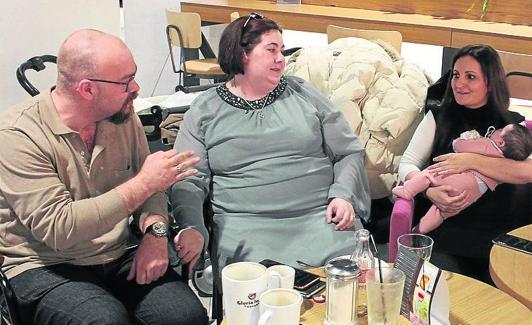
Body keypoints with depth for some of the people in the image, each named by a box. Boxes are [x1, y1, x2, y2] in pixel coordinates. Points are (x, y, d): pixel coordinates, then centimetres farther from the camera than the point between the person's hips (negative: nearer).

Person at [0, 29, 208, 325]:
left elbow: (150, 189, 10)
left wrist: (156, 231, -12)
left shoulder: (123, 117, 2)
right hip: (45, 266, -4)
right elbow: (58, 229, -25)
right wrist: (143, 183, -24)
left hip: (119, 257, 5)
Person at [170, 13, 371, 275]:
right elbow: (188, 182, 3)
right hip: (246, 223, -2)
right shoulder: (204, 111, 9)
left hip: (321, 214, 2)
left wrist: (343, 196, -4)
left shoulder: (303, 94, 14)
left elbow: (349, 152, 15)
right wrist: (193, 232, -15)